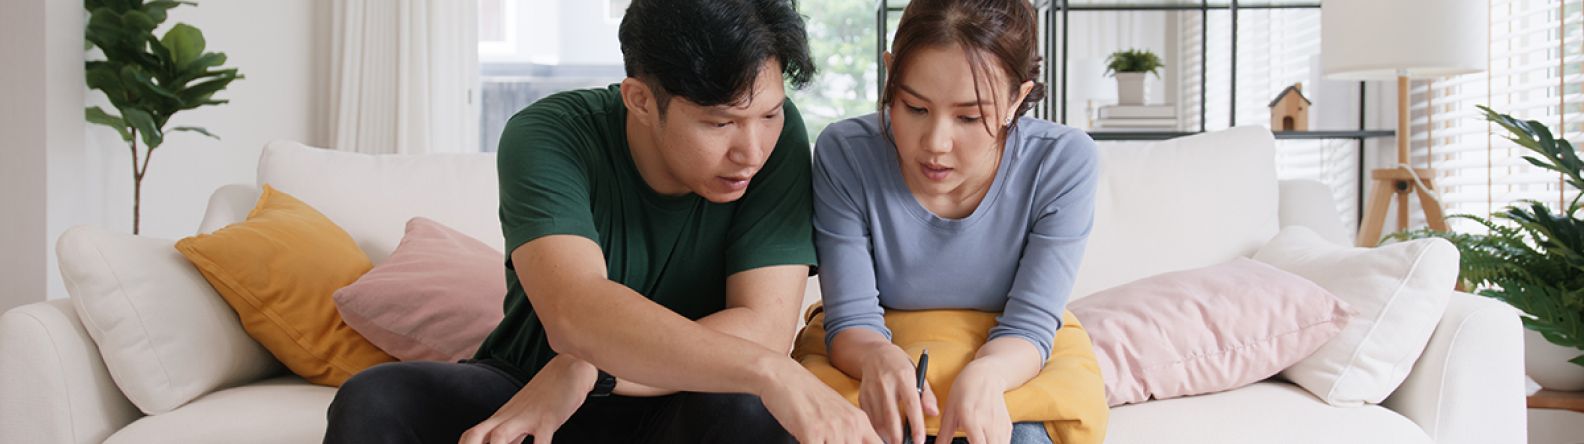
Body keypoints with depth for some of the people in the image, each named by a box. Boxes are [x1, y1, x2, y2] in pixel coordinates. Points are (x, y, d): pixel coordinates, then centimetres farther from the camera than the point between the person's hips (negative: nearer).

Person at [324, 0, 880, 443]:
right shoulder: (548, 136, -21)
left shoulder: (779, 136, -15)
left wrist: (588, 370, -31)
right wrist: (770, 370, -52)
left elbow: (766, 327, -22)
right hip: (522, 390, 1)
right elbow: (573, 311, -39)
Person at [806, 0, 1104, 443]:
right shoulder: (844, 153, -19)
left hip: (1007, 365, 1)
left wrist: (985, 374, -39)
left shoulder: (1064, 161, -18)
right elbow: (852, 320, -16)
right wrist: (878, 356, -40)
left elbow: (1029, 325, -16)